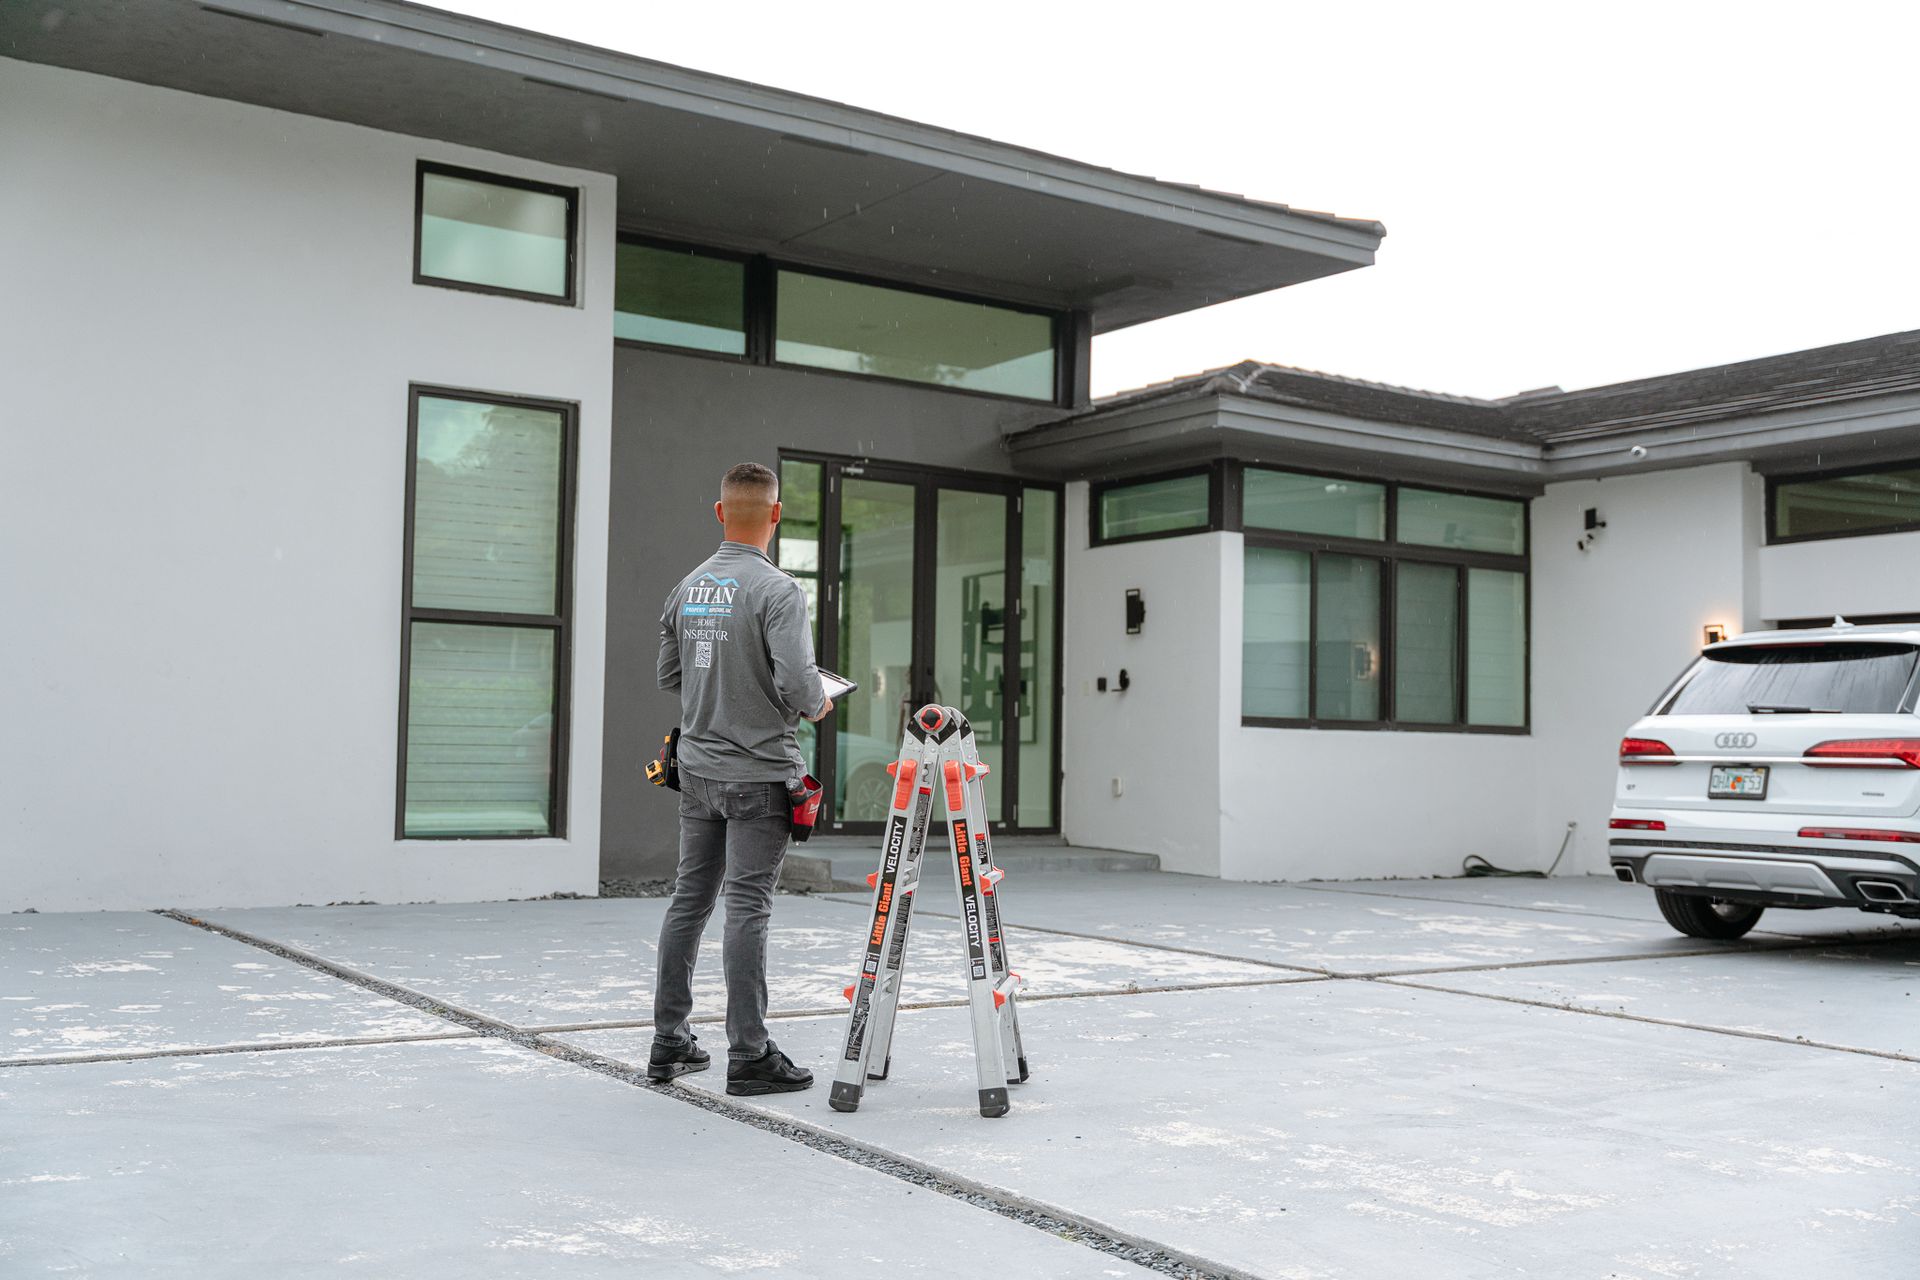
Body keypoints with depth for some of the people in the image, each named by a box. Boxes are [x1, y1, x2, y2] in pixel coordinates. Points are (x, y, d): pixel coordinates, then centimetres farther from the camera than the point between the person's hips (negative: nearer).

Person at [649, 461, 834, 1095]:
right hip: (757, 772, -6)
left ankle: (669, 1042, 20)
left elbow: (669, 675, 13)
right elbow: (797, 680, -22)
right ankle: (749, 1054, 1)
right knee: (747, 907, -4)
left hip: (698, 767, 6)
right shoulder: (777, 589, -15)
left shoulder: (687, 588, 6)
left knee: (689, 899, 12)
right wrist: (818, 704, -1)